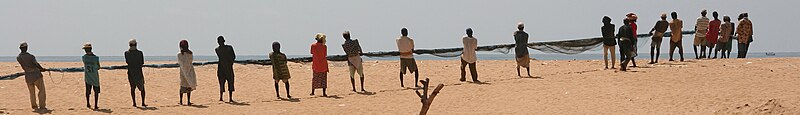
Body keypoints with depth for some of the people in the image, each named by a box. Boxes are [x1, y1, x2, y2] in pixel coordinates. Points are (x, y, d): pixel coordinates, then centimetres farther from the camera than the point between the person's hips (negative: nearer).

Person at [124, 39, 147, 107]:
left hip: (131, 72, 1)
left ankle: (134, 103, 3)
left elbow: (127, 62, 8)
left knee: (132, 88, 8)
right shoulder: (139, 53, -7)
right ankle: (143, 103, 6)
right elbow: (142, 63, 2)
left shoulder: (127, 53, -5)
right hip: (139, 72, -1)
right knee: (142, 87, 10)